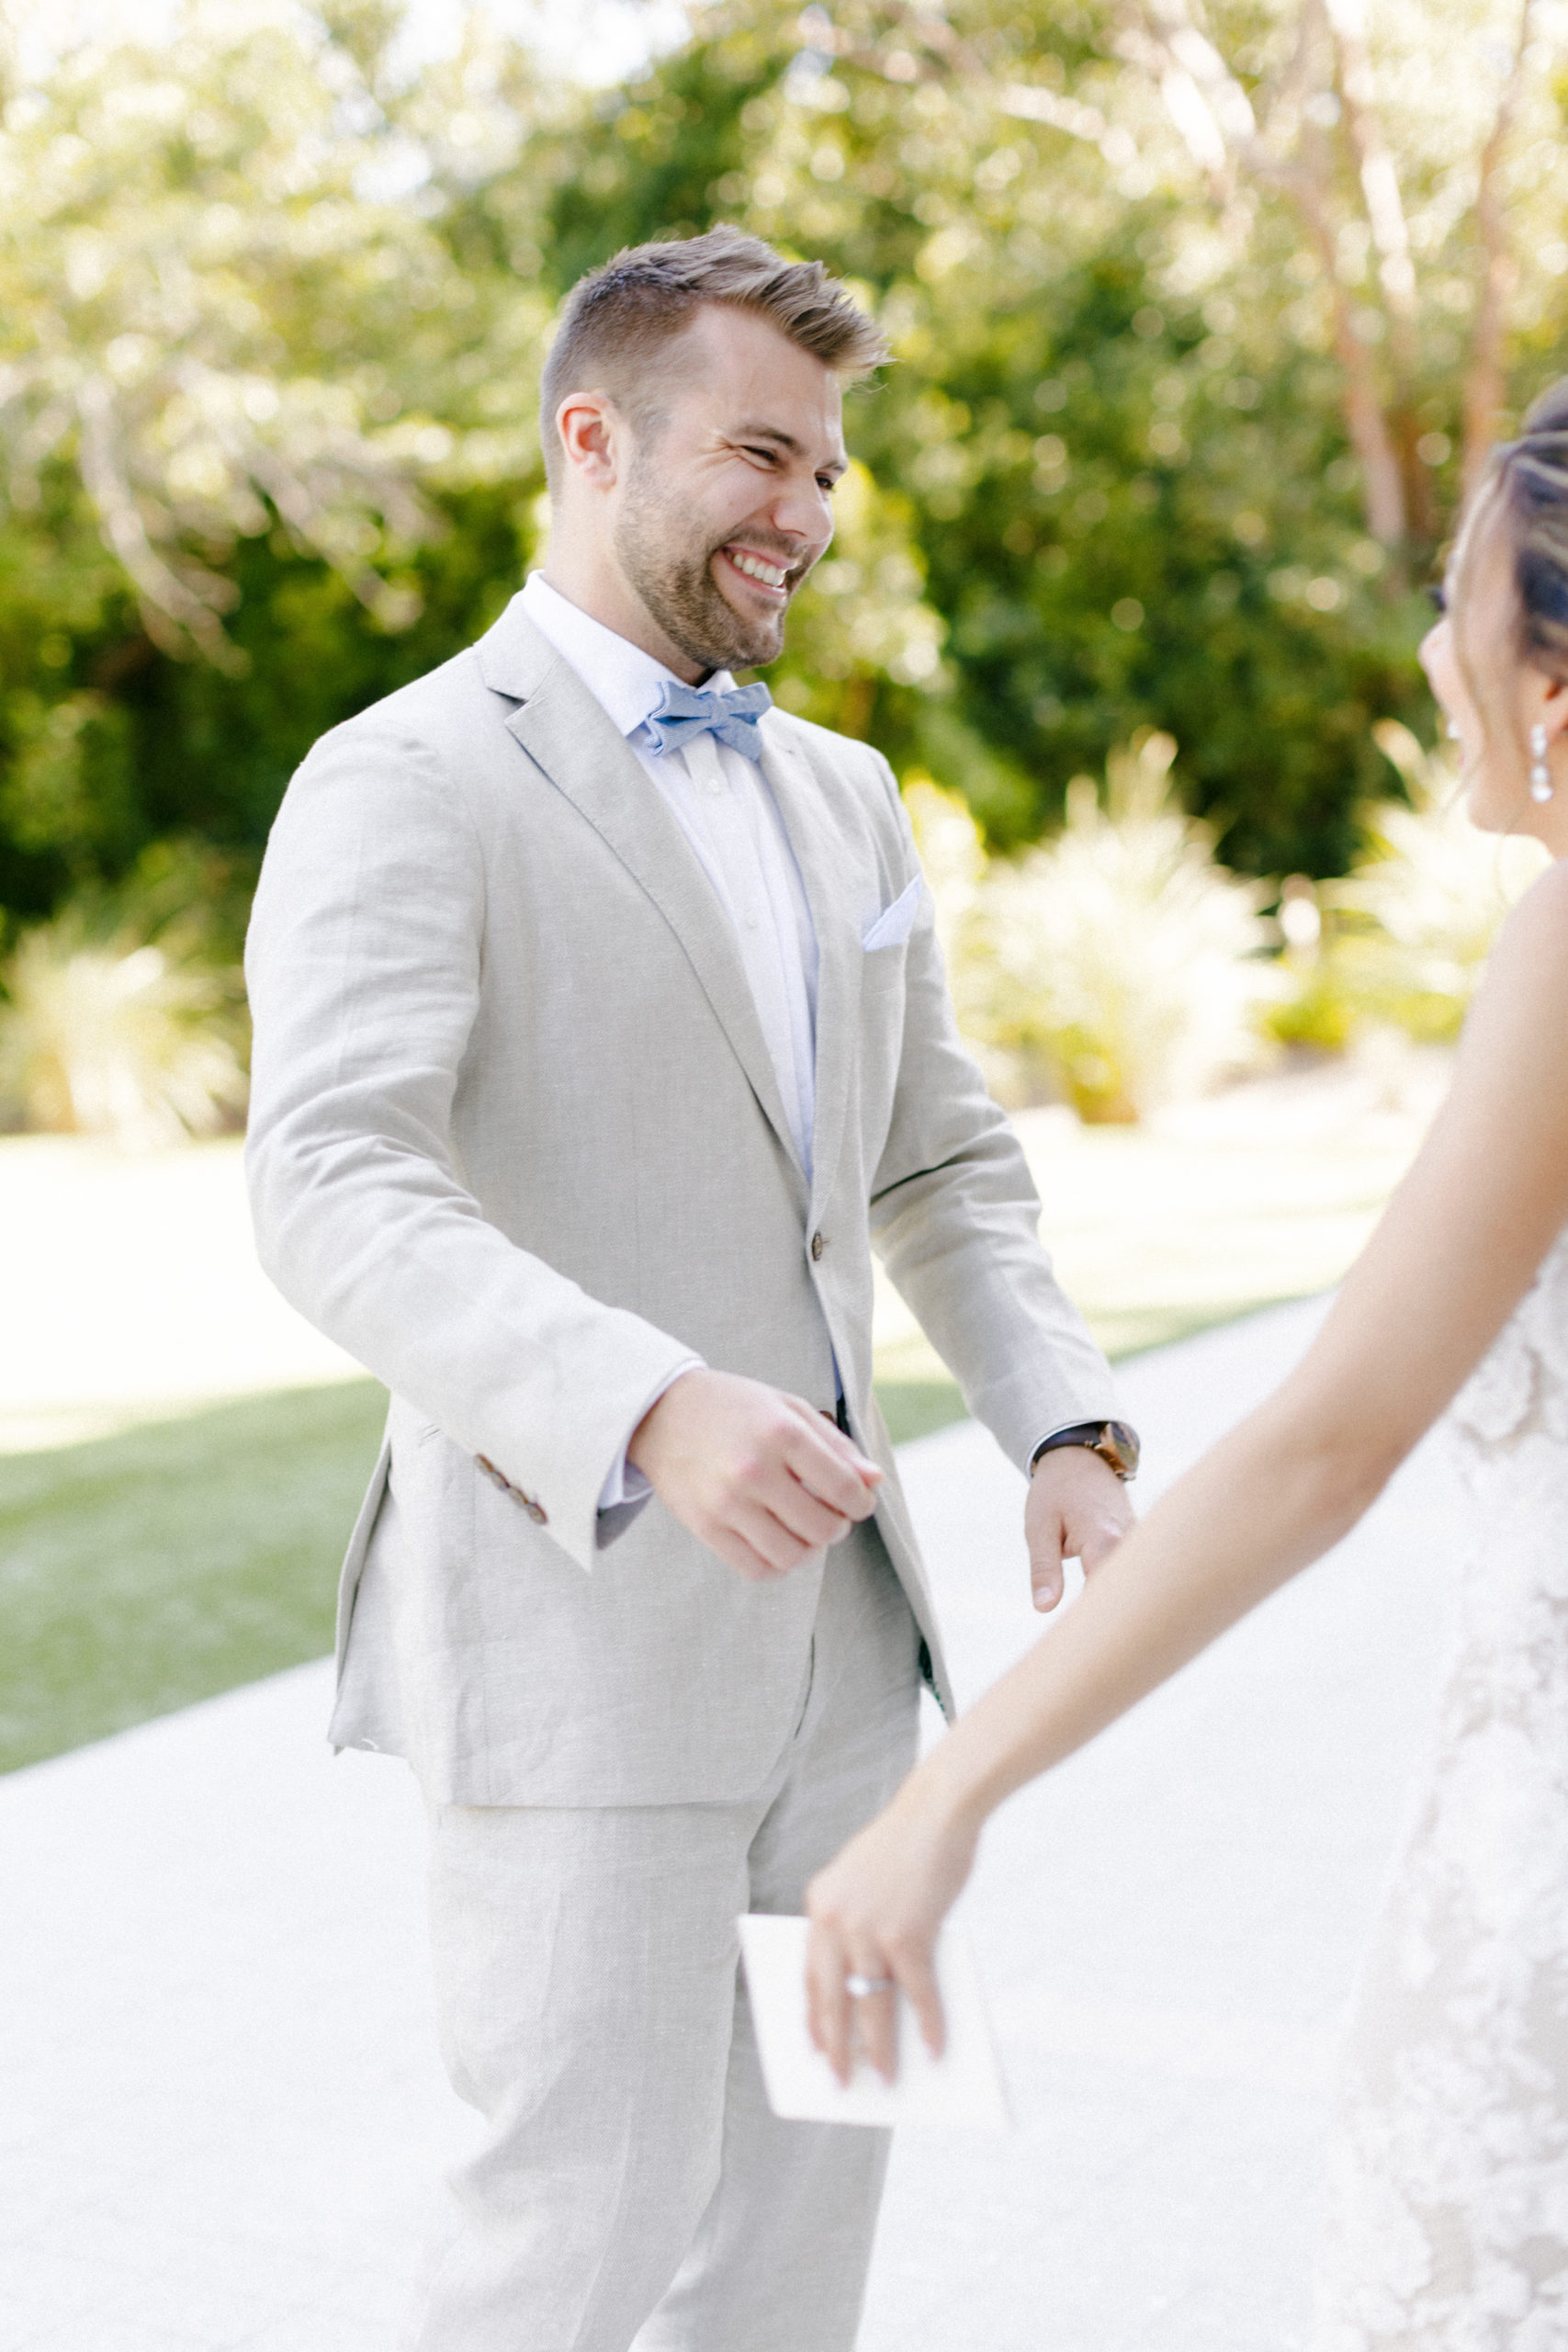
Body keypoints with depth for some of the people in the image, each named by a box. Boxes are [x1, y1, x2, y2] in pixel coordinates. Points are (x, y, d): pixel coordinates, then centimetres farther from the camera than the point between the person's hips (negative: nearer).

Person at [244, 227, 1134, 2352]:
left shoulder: (843, 795, 14)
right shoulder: (408, 786, -10)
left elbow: (942, 1165, 18)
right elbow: (337, 1193, -24)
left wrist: (1067, 1427, 1)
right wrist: (651, 1409, -38)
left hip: (832, 1622, 7)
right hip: (571, 1635, -7)